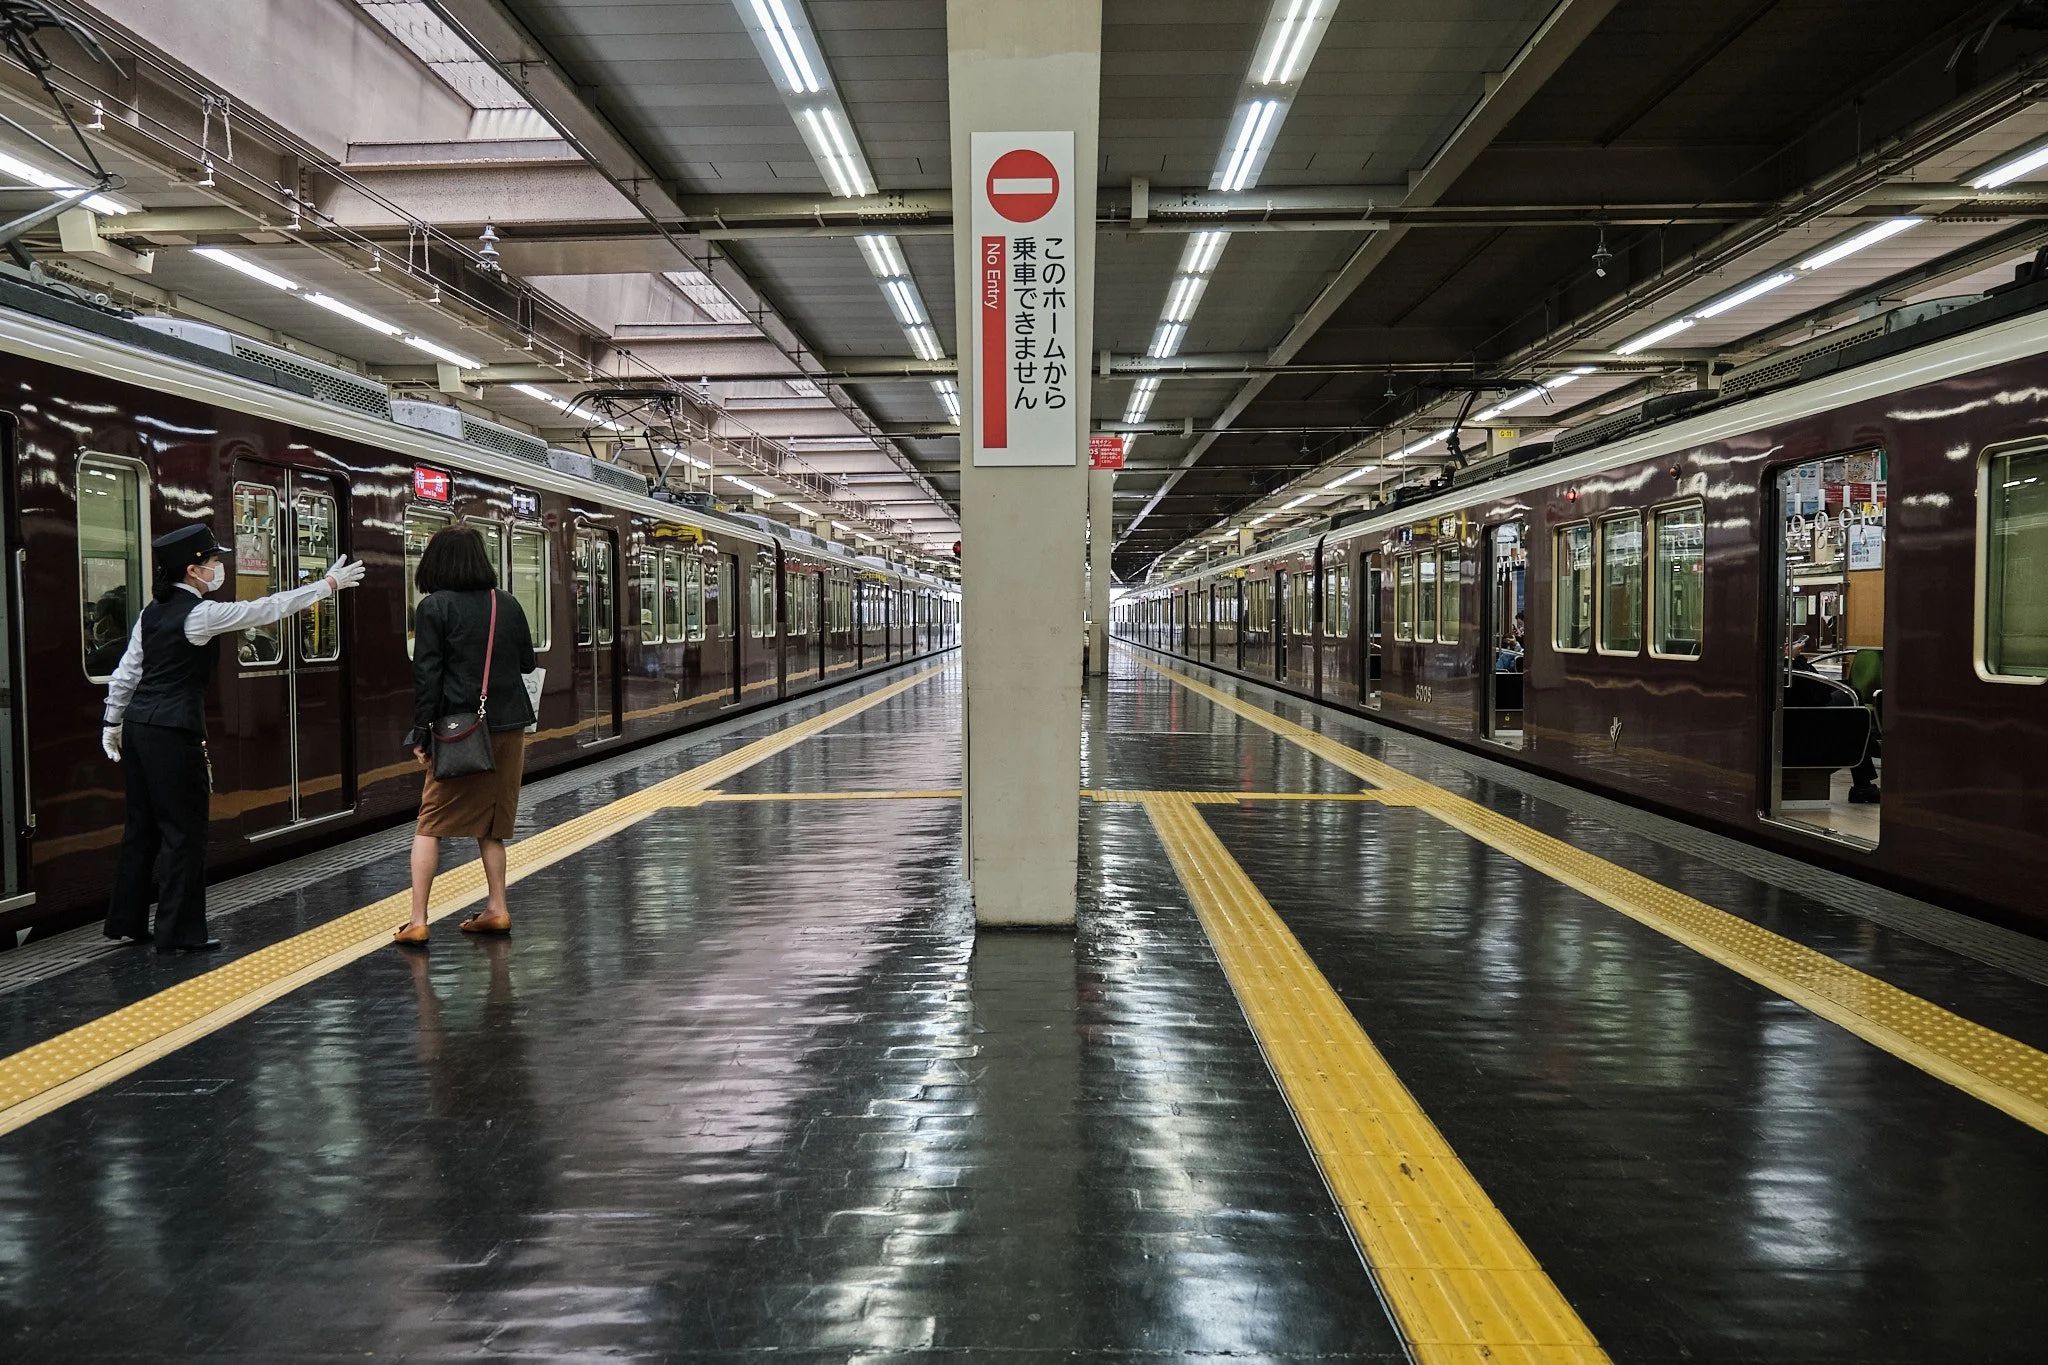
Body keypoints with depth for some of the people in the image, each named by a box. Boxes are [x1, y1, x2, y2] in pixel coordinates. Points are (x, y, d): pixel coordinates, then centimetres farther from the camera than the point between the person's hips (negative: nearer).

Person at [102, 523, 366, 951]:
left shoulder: (153, 612, 11)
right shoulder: (200, 614, -14)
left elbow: (127, 672, 15)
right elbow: (267, 609, -10)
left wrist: (113, 723, 23)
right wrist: (327, 584, -4)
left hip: (138, 725, 9)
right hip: (173, 732, -9)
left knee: (141, 825, 16)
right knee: (185, 831, 0)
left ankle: (126, 922, 25)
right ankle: (179, 932, 5)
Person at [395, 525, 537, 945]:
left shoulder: (434, 607, -7)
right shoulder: (508, 604, 6)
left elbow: (427, 674, -10)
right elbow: (527, 662, 13)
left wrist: (421, 732, -6)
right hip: (510, 726, 5)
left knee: (431, 824, 3)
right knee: (490, 822, 15)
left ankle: (417, 921, 0)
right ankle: (497, 909, 16)